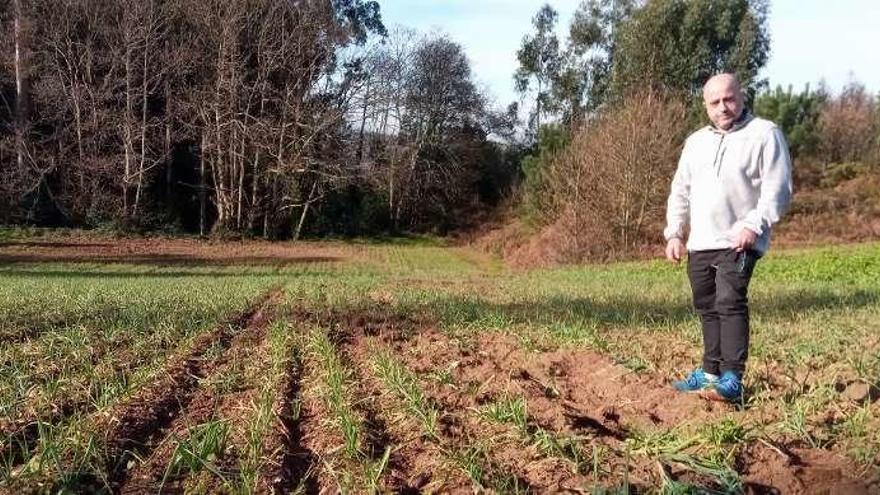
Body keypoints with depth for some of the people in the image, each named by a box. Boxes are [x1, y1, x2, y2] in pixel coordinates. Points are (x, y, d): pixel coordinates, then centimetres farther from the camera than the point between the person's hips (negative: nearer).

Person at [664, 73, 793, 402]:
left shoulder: (764, 134, -3)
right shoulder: (695, 142, 16)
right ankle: (710, 373, 23)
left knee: (730, 303, -17)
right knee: (707, 308, 12)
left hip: (739, 243, -6)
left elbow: (777, 189, -10)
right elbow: (680, 191, 19)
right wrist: (674, 233, 10)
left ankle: (732, 380, -15)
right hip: (700, 244, 7)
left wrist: (754, 225, -21)